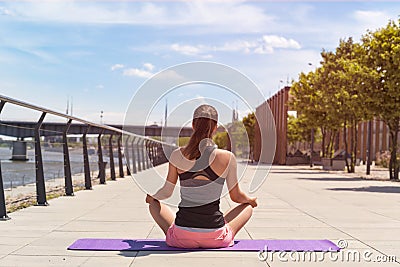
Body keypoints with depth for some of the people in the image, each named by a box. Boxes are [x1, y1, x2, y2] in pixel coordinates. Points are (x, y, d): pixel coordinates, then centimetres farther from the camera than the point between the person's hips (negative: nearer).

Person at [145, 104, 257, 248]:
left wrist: (151, 197, 30)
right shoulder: (227, 158, -9)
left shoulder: (177, 155, -6)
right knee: (247, 207, 28)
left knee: (155, 204, 30)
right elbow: (236, 197, 4)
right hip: (215, 239, 0)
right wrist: (251, 200, 27)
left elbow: (166, 192, 6)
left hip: (181, 239, 1)